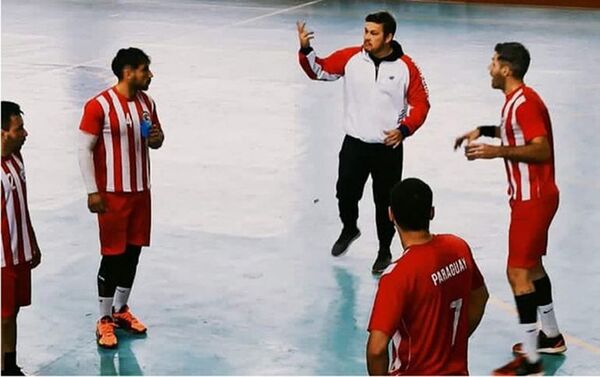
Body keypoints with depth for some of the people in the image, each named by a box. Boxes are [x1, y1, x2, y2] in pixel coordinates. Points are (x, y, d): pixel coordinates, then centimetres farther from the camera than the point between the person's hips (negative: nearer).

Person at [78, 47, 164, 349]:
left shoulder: (147, 103, 5)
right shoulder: (99, 106, -16)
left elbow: (155, 141, 18)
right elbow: (85, 149, -13)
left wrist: (157, 138, -7)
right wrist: (93, 191, -15)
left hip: (141, 191, 7)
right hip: (113, 193, -6)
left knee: (133, 251, 13)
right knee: (113, 255, -2)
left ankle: (121, 310, 29)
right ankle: (104, 320, 10)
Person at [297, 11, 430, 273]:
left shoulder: (406, 67, -9)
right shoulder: (350, 58, -4)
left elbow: (420, 104, -3)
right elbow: (319, 70, 1)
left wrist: (404, 129, -17)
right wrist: (305, 50, -16)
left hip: (388, 148, -2)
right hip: (354, 143, 2)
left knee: (385, 202, 7)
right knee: (345, 193, 10)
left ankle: (384, 252, 26)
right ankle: (349, 229, 42)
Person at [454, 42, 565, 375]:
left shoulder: (524, 102, -21)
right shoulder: (517, 100, 10)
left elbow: (542, 149, -28)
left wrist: (498, 151, -32)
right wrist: (482, 132, 21)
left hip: (533, 199, -11)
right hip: (533, 196, 11)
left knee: (518, 273, -10)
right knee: (532, 265, 21)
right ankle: (551, 336, 35)